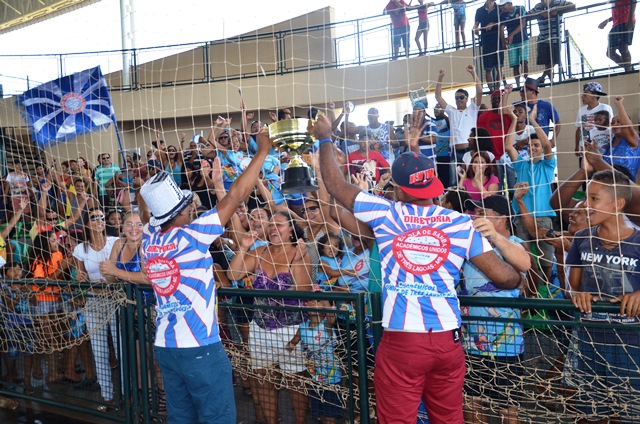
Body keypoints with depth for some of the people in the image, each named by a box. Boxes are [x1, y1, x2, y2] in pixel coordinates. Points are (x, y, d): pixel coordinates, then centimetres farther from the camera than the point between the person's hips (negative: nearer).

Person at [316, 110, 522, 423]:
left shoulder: (386, 214, -2)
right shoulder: (461, 223, 2)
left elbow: (336, 185, 8)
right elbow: (504, 277, 1)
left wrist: (325, 139, 22)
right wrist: (517, 276, 25)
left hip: (401, 342, -2)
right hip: (448, 341, 3)